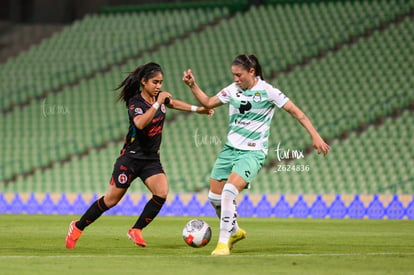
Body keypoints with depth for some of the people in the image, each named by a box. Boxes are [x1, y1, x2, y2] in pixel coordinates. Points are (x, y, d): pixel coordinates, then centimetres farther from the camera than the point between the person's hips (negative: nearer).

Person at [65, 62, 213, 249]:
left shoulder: (158, 96, 2)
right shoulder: (135, 102, -18)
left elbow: (172, 103, 27)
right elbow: (140, 123, -38)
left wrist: (197, 109, 22)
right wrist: (157, 104, -37)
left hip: (152, 159, 6)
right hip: (131, 158, -6)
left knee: (162, 193, -17)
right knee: (111, 199, 1)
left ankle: (136, 230, -3)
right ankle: (78, 227, 18)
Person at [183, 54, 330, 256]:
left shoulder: (267, 91, -10)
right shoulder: (233, 90, 5)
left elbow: (295, 111, -7)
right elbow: (208, 103, 18)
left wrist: (315, 136, -12)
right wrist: (192, 85, 3)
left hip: (253, 152, -6)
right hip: (230, 148, 6)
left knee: (229, 191, -25)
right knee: (214, 196, 7)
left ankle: (223, 243, -16)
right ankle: (234, 231, 33)